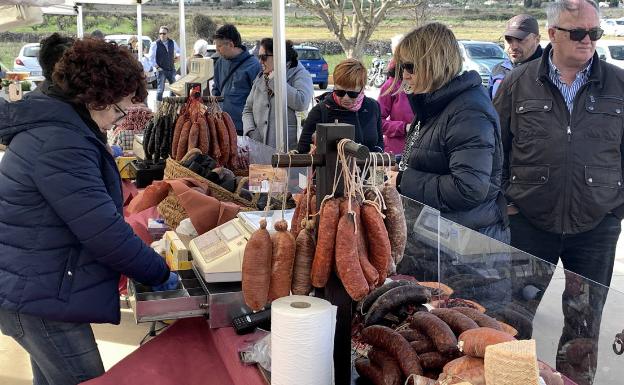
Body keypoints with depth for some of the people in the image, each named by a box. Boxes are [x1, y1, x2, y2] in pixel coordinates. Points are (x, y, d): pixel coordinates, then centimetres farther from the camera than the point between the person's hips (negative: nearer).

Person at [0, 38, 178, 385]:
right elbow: (103, 231, -26)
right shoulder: (60, 143, -25)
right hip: (40, 298, -11)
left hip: (34, 288, 11)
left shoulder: (52, 124, 10)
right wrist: (159, 274, -14)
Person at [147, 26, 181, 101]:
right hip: (161, 70, -4)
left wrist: (177, 56, 7)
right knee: (160, 89, -5)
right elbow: (151, 57, -4)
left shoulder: (172, 43, 5)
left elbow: (178, 51, 25)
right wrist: (157, 67, -8)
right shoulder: (155, 44, -6)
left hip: (171, 69, 4)